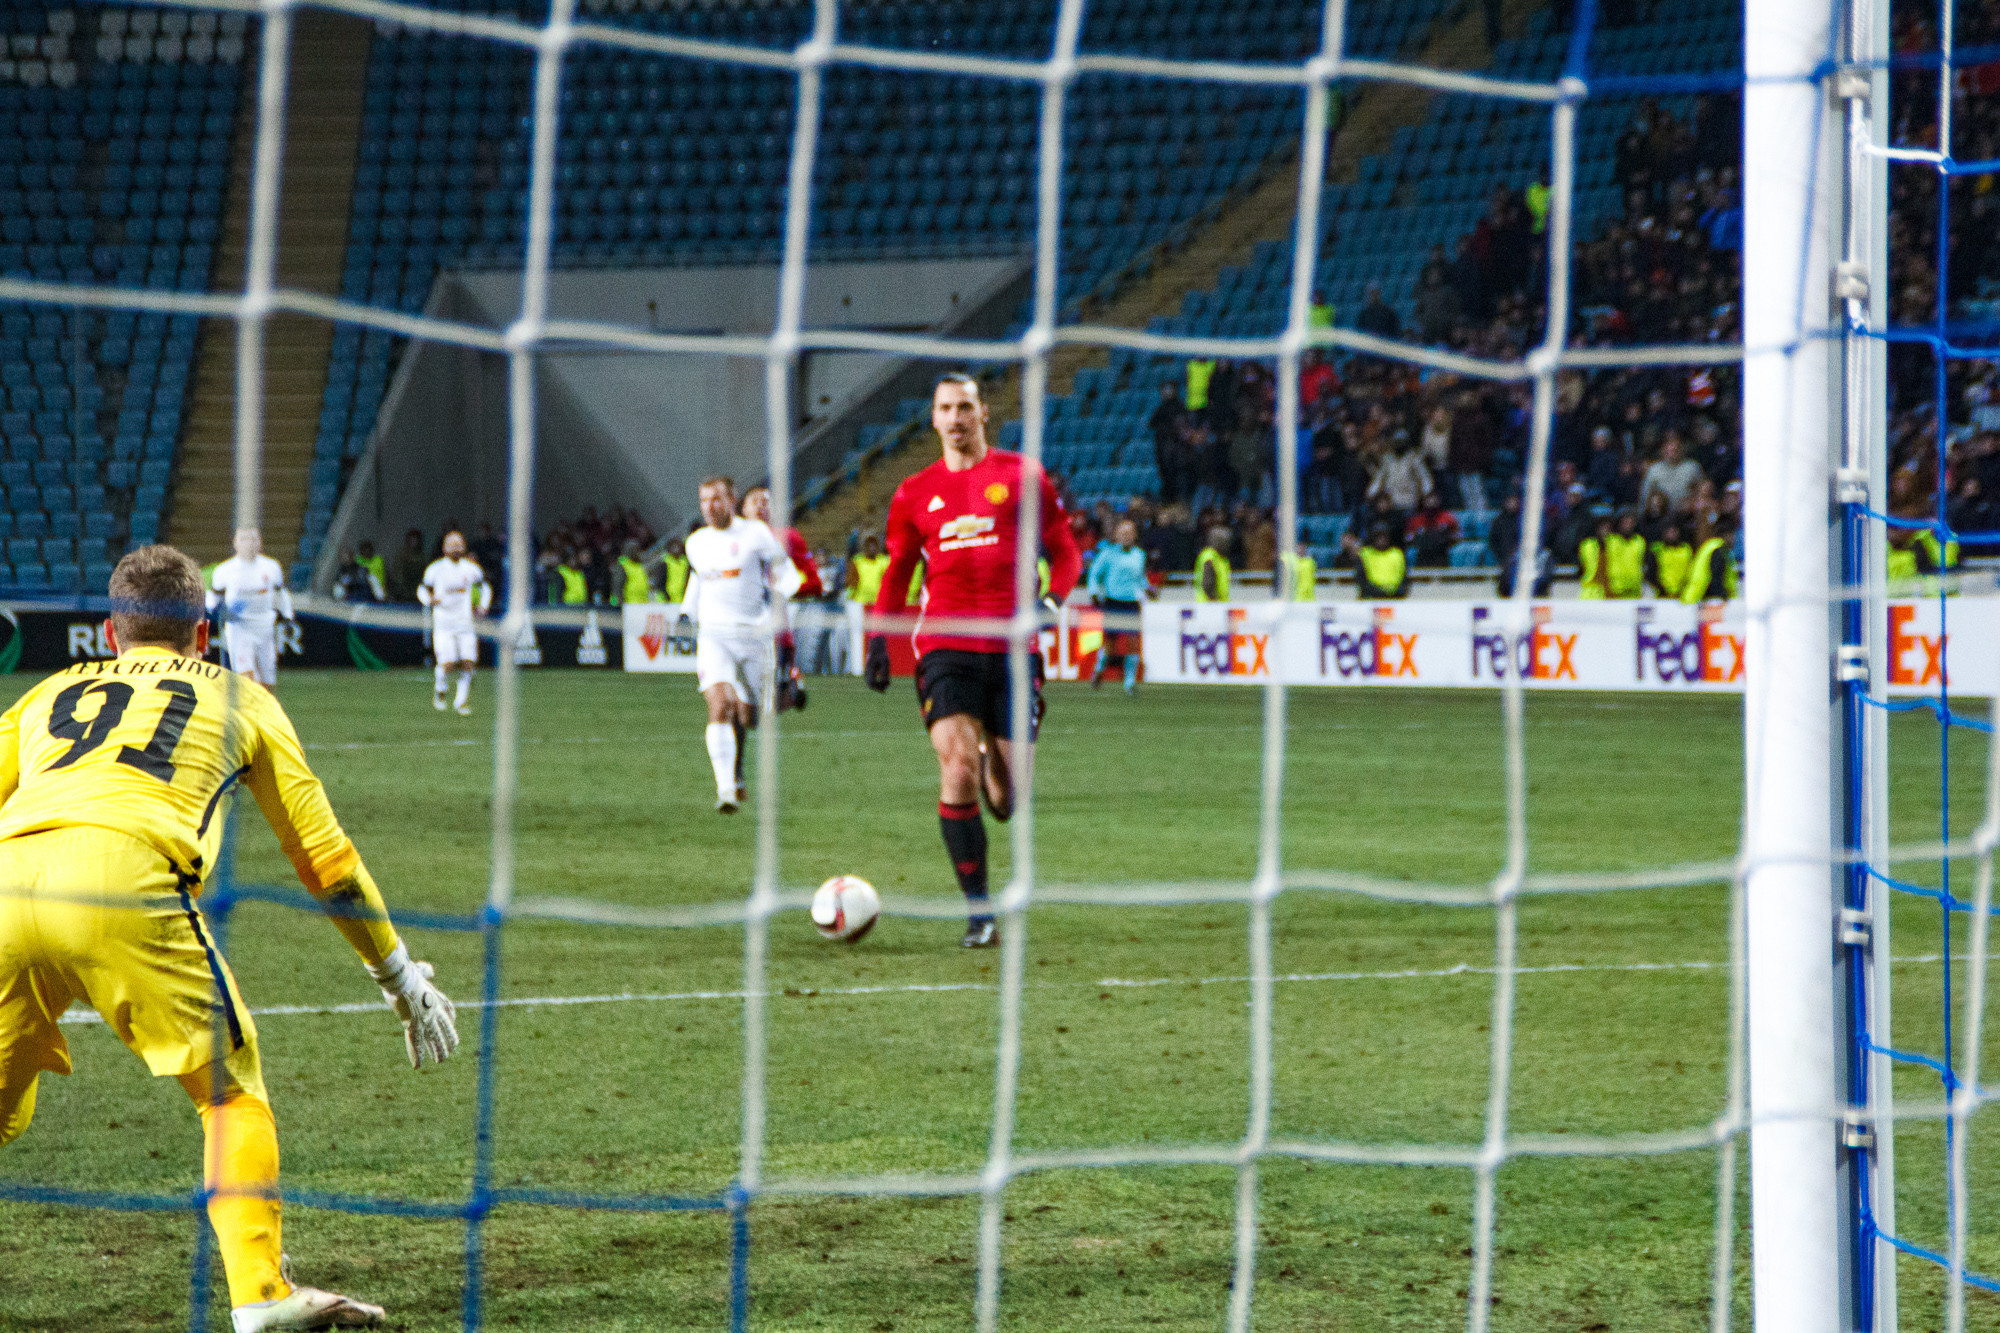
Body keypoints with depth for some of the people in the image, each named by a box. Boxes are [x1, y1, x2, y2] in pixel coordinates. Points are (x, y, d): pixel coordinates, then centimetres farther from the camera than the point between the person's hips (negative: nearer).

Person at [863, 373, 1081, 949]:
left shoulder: (1022, 476, 6)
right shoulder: (915, 494, 12)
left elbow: (1065, 552, 9)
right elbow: (897, 573, 20)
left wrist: (1050, 601, -10)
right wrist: (878, 638, 6)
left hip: (1011, 646, 0)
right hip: (945, 646, 0)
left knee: (1008, 802, 0)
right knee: (957, 768, -18)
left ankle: (994, 766, 41)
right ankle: (978, 914, -12)